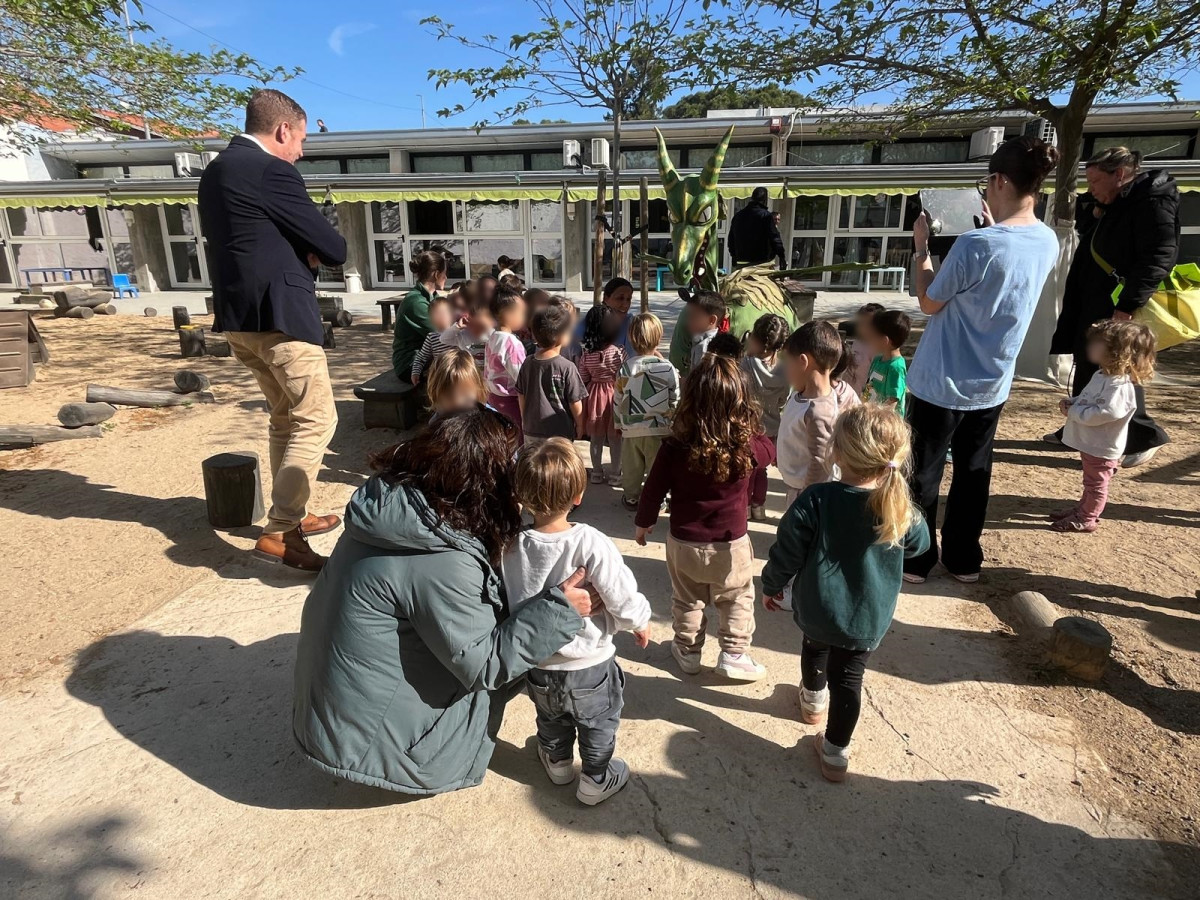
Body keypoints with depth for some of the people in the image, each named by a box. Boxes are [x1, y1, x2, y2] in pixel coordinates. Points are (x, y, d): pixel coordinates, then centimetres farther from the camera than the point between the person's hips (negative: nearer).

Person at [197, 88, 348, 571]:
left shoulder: (215, 172, 16)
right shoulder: (271, 171, -13)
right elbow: (333, 247, -12)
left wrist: (302, 253, 6)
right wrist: (314, 252, 10)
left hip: (238, 315, 10)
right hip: (279, 315, -9)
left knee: (285, 416, 18)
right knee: (316, 420, -4)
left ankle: (290, 515, 28)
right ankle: (279, 534, -4)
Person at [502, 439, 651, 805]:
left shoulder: (510, 546, -20)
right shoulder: (591, 543, -30)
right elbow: (622, 597, -22)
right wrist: (640, 622, -1)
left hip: (538, 665, 3)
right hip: (590, 666, -3)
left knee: (551, 721, 32)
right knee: (599, 726, 25)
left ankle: (557, 762, 55)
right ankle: (596, 781, 43)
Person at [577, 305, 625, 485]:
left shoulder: (586, 353, -6)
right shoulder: (618, 352, -16)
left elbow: (583, 379, -1)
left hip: (594, 395, 3)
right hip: (613, 396, -3)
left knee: (596, 438, 15)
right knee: (615, 438, 10)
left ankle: (597, 472, 26)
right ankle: (615, 474, 19)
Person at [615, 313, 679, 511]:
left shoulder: (625, 368, -6)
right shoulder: (668, 368, -12)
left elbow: (618, 400, 2)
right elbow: (675, 400, -5)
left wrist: (618, 424, 15)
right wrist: (674, 424, 11)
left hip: (630, 429, 2)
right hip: (659, 428, -2)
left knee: (631, 467, 17)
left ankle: (631, 497, 31)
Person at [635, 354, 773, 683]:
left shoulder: (675, 447, -21)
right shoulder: (750, 446, -20)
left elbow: (653, 491, -9)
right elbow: (768, 450, 6)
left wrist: (643, 523, 8)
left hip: (683, 543, 1)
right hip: (731, 545, -1)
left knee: (687, 601, 23)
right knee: (737, 601, 23)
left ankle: (687, 652, 38)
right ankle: (734, 655, 28)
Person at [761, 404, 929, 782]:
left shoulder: (816, 501, -25)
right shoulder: (901, 508, -16)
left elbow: (787, 553, -16)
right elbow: (919, 544, 6)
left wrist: (771, 585, 2)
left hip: (817, 610, 0)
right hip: (870, 617, 1)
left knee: (815, 648, 29)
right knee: (849, 678, 15)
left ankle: (814, 700, 56)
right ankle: (836, 753, 27)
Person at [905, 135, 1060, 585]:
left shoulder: (975, 244, -23)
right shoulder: (1048, 242, 0)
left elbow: (929, 303, -11)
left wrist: (920, 247, -1)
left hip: (942, 383, -6)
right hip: (992, 384, 7)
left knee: (923, 474, 8)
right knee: (973, 473, 18)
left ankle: (915, 559, 20)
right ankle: (964, 559, 30)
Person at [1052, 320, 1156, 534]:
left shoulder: (1119, 385, -28)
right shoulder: (1103, 375, 5)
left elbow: (1103, 413, -34)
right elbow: (1088, 400, 18)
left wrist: (1073, 411, -25)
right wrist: (1071, 402, 0)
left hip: (1102, 448, -10)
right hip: (1091, 443, 10)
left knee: (1096, 484, 8)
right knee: (1091, 482, 25)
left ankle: (1086, 519, 20)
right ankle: (1083, 508, 39)